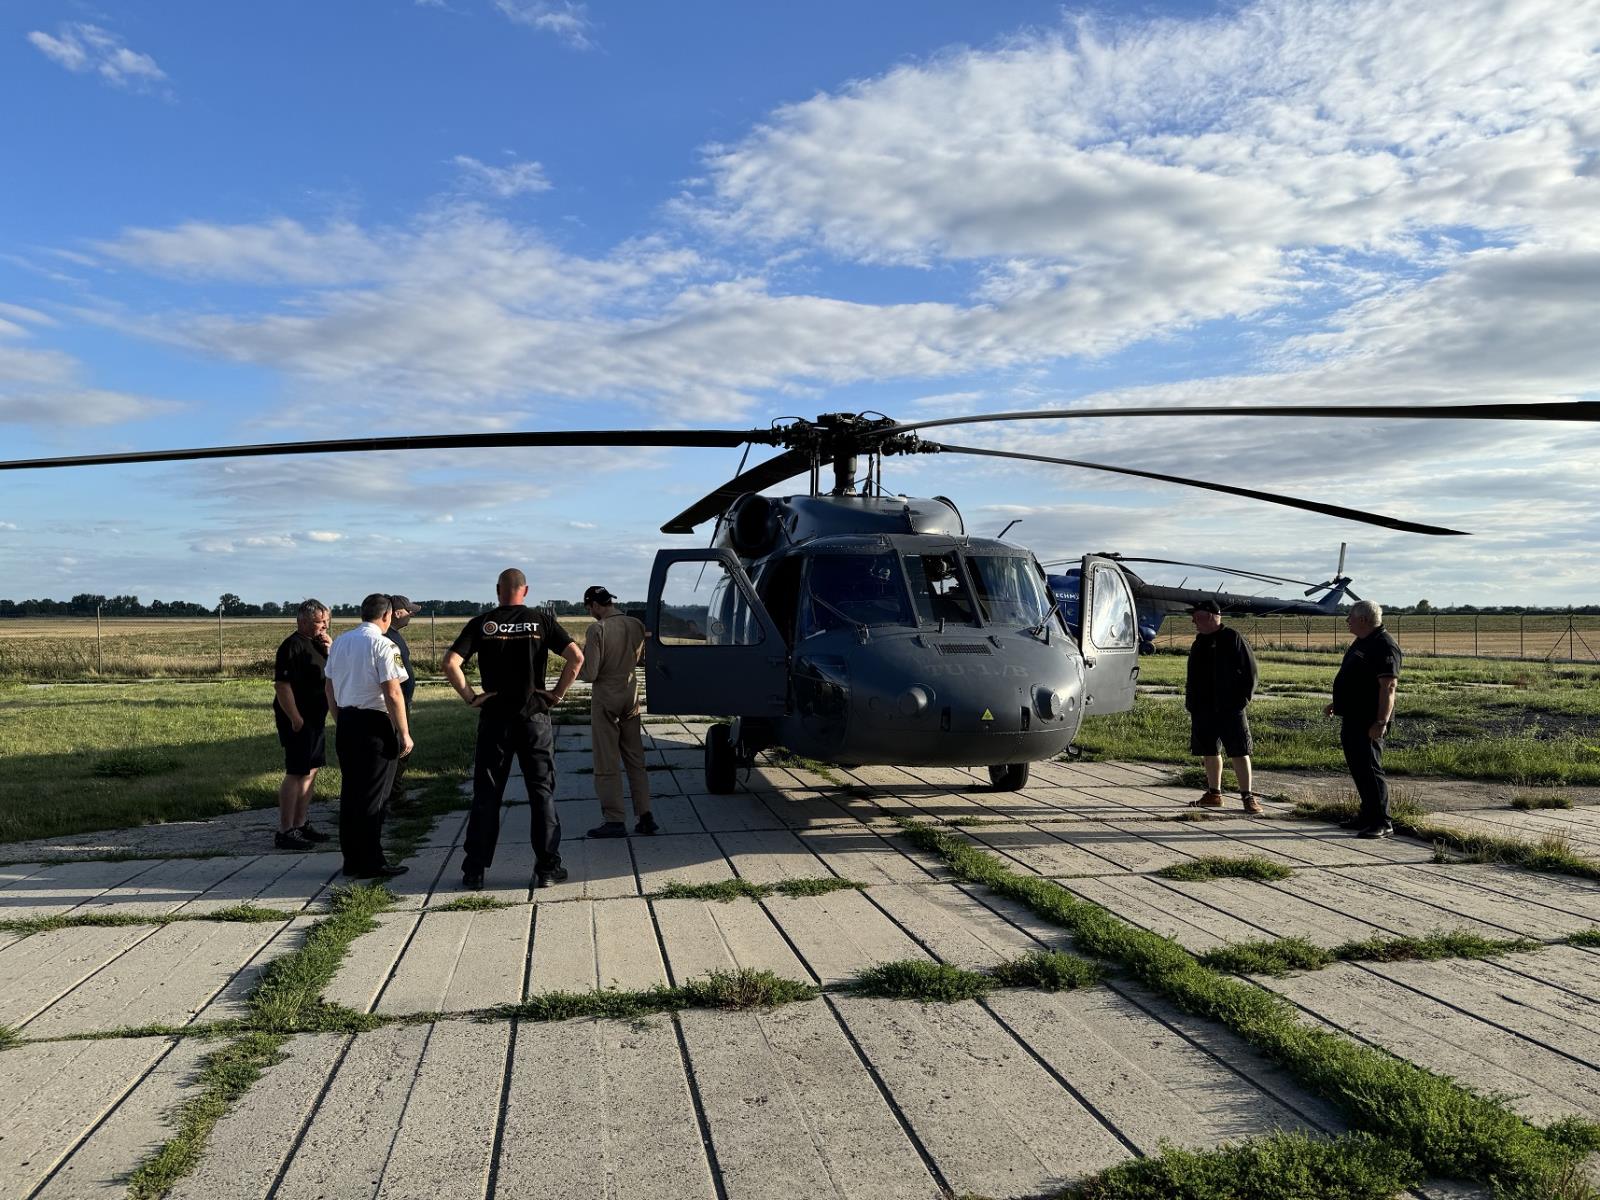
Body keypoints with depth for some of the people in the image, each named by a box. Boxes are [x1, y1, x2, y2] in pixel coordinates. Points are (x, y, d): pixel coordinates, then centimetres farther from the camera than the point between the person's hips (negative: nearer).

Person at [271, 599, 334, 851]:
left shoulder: (316, 644, 13)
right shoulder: (292, 646, -16)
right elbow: (282, 685, -22)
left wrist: (331, 651, 1)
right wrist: (295, 719, -23)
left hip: (316, 719, 10)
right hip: (299, 722, -10)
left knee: (311, 772, 14)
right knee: (296, 774, -7)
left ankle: (301, 824, 23)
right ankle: (285, 832, -1)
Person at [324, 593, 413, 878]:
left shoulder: (339, 642, 10)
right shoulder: (383, 645, -14)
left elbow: (330, 688, 16)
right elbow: (393, 694, -18)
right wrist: (404, 733, -12)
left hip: (345, 724, 7)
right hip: (374, 726, -7)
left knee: (349, 791, 13)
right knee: (373, 796, -1)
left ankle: (351, 860, 20)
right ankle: (370, 863, 4)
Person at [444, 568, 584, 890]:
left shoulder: (481, 624, 0)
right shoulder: (541, 621, 0)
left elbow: (451, 663, -10)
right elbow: (576, 656, -10)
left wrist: (470, 697, -2)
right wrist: (558, 693, -2)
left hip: (494, 718, 1)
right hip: (534, 717, 0)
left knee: (486, 796, 8)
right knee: (542, 793, 7)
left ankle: (474, 872, 12)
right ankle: (547, 869, 9)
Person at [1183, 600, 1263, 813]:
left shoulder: (1232, 639, -7)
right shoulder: (1199, 644, 14)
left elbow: (1250, 671, -7)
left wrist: (1243, 698, -11)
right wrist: (1191, 703, 13)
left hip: (1230, 708, -7)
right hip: (1203, 709, 7)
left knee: (1239, 752, -4)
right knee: (1209, 752, 12)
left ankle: (1248, 796, 1)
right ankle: (1214, 794, 22)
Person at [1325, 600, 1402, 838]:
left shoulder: (1384, 646, -16)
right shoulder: (1361, 643, 16)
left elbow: (1389, 686, -22)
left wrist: (1381, 722, -27)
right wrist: (1336, 704, 26)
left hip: (1369, 722, -10)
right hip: (1352, 719, 10)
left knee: (1369, 769, -8)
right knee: (1357, 768, 15)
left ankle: (1382, 823, -4)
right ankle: (1367, 816, 25)